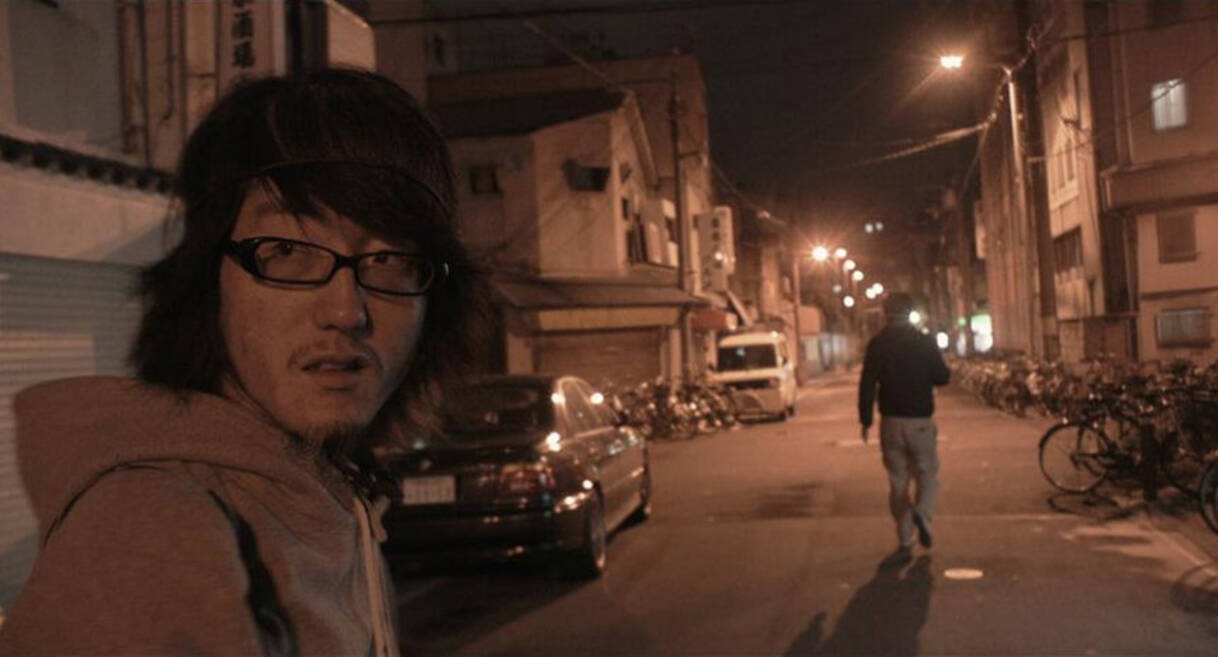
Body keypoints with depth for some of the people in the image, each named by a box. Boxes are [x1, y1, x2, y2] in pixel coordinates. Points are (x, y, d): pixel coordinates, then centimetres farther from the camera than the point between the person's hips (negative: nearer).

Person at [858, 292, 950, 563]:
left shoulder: (876, 345, -1)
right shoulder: (924, 342, -4)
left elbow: (867, 385, -5)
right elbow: (942, 377, 0)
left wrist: (865, 421, 1)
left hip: (890, 423, 1)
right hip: (920, 422, -1)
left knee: (897, 483, 9)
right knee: (928, 477, 12)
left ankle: (905, 543, 7)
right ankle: (922, 514, -18)